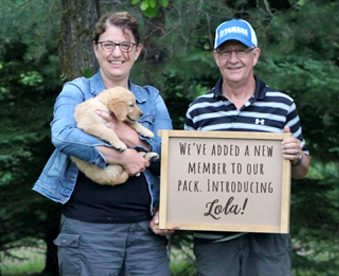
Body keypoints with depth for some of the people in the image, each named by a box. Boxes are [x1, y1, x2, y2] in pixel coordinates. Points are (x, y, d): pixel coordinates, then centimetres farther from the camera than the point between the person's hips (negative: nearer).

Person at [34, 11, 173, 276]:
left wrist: (130, 135, -12)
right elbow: (62, 135, -15)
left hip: (144, 228, 3)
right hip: (87, 229, -3)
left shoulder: (152, 99, 16)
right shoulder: (76, 92, 6)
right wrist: (122, 157, -17)